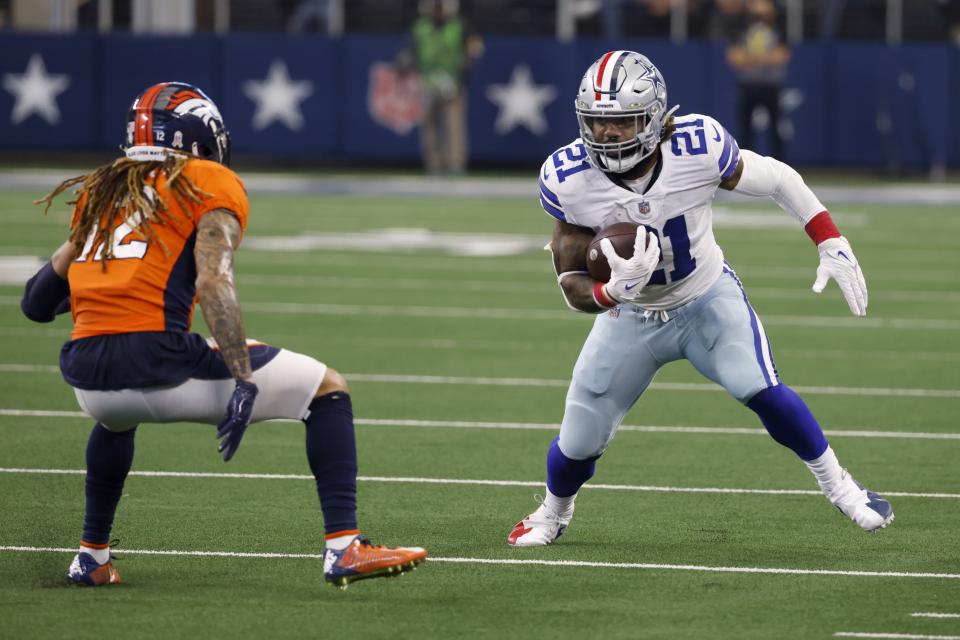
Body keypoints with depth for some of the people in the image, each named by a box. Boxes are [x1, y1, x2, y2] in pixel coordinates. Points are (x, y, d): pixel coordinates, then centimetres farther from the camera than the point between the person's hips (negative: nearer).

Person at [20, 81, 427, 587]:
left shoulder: (102, 190, 21)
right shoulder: (212, 185, 6)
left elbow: (37, 302, 17)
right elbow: (213, 282, -11)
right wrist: (244, 382, -16)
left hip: (88, 378, 6)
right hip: (160, 366, -6)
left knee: (116, 415, 43)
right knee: (327, 389, 8)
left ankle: (92, 556, 40)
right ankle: (344, 548, -2)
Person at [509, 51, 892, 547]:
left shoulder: (697, 148, -28)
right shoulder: (568, 180, -24)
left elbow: (776, 179, -10)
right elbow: (574, 288, -18)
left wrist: (832, 245, -12)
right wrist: (613, 290, -41)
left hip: (708, 299, -1)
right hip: (630, 318, 1)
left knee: (759, 389, -26)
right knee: (578, 442, 1)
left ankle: (837, 484, -3)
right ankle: (554, 511, 37)